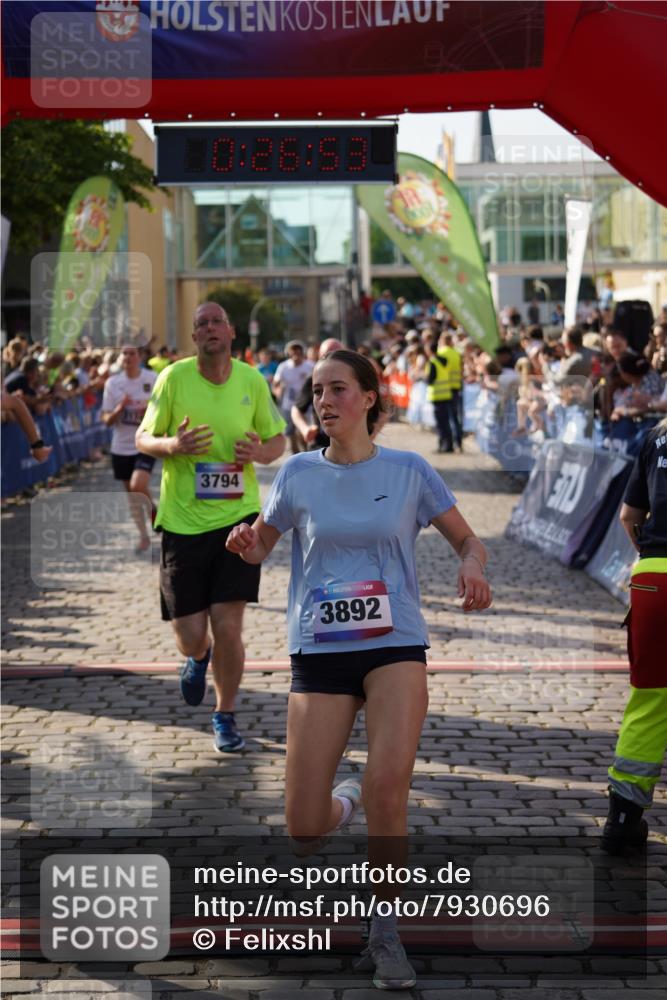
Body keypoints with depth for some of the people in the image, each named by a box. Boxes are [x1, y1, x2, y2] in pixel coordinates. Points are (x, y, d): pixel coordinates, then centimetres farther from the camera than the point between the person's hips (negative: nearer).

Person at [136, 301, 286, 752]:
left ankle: (226, 716, 16)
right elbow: (143, 439, 2)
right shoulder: (174, 377, -5)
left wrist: (260, 452, -12)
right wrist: (172, 445, -20)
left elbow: (278, 439, 11)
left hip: (238, 516, 0)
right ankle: (199, 657, 41)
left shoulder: (252, 381, -1)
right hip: (183, 521, 0)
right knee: (190, 635, 2)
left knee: (228, 627, -7)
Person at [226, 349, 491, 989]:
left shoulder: (408, 471, 2)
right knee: (303, 832, -4)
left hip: (396, 645, -1)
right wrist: (245, 544, -9)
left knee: (389, 787, -22)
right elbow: (260, 545, 14)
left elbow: (466, 538, 11)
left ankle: (385, 935, -1)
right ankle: (344, 803, 36)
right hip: (318, 651, 1)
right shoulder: (300, 474, 3)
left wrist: (471, 568, -12)